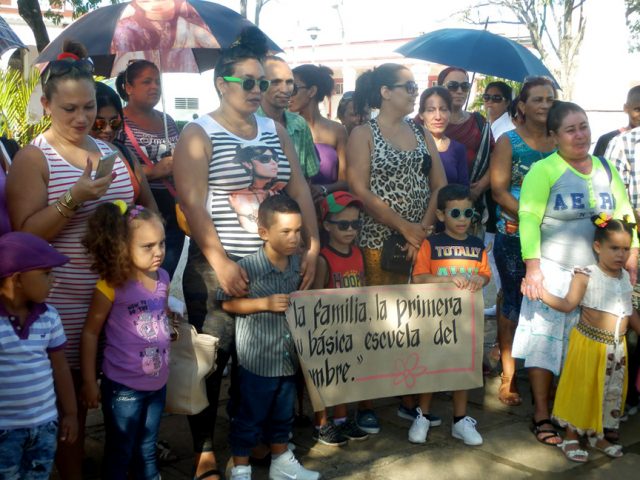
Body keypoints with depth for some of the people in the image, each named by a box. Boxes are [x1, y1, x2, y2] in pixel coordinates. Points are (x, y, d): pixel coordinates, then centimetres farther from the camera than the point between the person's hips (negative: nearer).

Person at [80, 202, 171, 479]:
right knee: (119, 453, 12)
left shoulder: (163, 278, -1)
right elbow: (90, 333, -11)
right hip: (123, 387, -5)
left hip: (157, 383, 5)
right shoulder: (112, 285, -18)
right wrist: (89, 382, -9)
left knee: (147, 449, 23)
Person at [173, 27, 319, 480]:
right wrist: (220, 262, -21)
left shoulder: (275, 129, 12)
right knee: (212, 358, -1)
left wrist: (312, 246, 1)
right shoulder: (199, 134, -4)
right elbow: (193, 204, -13)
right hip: (216, 267, -5)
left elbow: (299, 189, 11)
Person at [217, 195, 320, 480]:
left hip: (289, 357, 6)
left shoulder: (299, 263, 1)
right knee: (249, 418, 9)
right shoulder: (248, 267, -18)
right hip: (256, 360, -6)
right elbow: (227, 303, -13)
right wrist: (265, 303, -21)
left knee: (283, 415, 22)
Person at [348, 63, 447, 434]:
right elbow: (361, 191, -12)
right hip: (377, 241, -5)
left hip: (421, 240, 5)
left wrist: (424, 230, -7)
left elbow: (440, 185, 8)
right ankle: (365, 404, 9)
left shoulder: (421, 133, 13)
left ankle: (411, 398, 20)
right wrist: (405, 227, -14)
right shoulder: (364, 134, -2)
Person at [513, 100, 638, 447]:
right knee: (545, 339, -1)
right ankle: (541, 416, 10)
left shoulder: (605, 169, 11)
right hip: (553, 271, -5)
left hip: (599, 272, 5)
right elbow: (529, 218, -15)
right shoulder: (544, 170, -6)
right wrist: (532, 266, -24)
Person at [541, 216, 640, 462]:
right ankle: (571, 437, 16)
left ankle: (597, 436, 31)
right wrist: (540, 291, -28)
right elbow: (567, 304, -17)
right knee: (582, 390, 1)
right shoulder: (586, 275, -13)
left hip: (617, 347, 6)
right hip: (589, 343, -6)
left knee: (612, 392, 15)